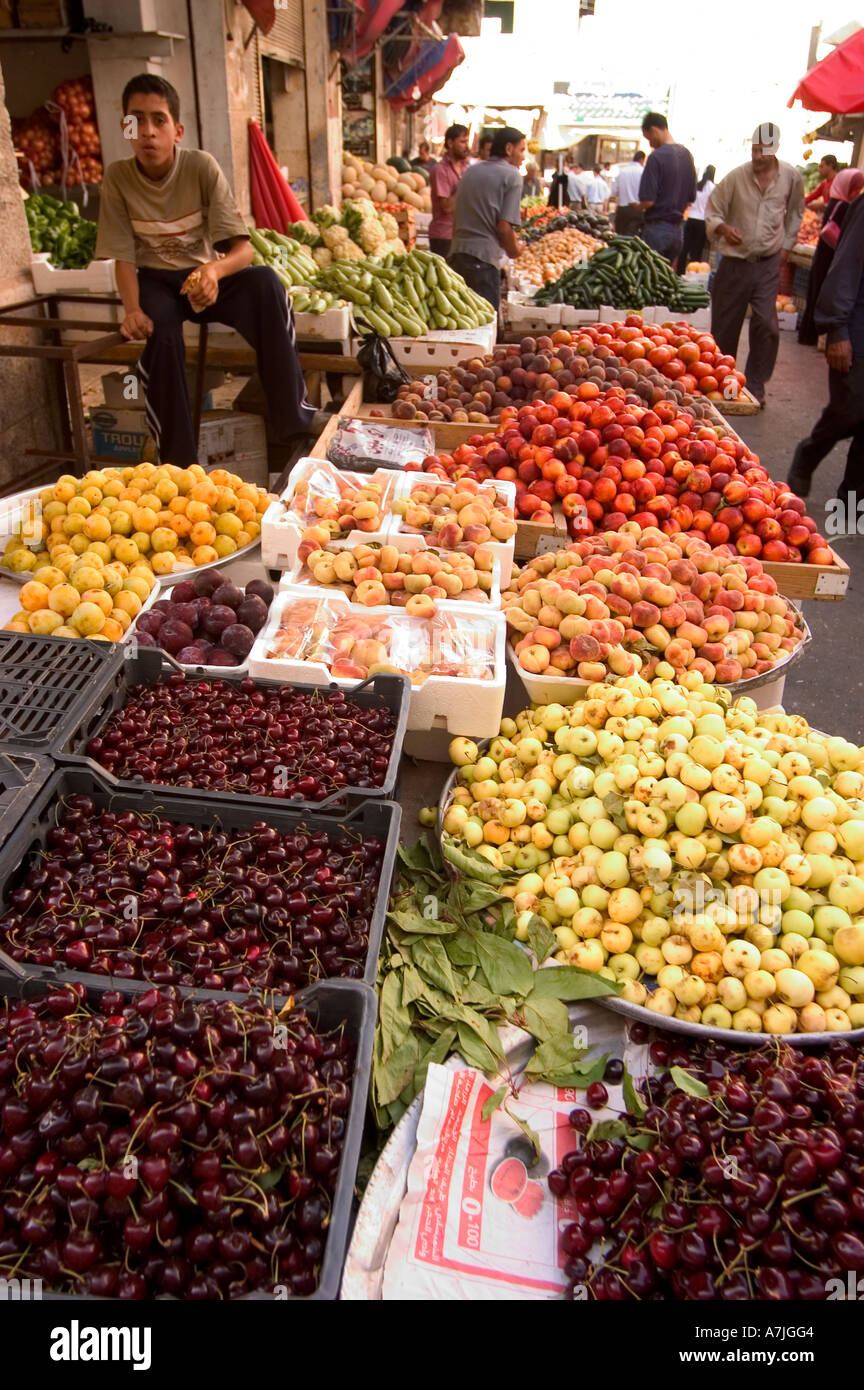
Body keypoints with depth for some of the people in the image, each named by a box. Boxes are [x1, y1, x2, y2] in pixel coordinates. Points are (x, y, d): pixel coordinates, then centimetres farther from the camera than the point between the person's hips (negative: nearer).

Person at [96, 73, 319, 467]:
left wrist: (215, 269, -40)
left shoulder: (202, 167, -11)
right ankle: (179, 462, -23)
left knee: (266, 283, -29)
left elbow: (243, 247, -17)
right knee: (159, 332, -35)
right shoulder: (117, 177, -8)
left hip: (204, 275, 0)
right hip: (156, 282, 0)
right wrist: (132, 309, -27)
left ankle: (295, 422, -24)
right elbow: (123, 257, -6)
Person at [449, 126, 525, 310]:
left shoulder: (470, 171, 19)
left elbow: (455, 216, 20)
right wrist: (514, 250, 5)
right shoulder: (512, 175, -2)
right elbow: (504, 227, -11)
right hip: (484, 255, -7)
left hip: (457, 252, 7)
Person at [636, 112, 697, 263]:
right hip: (677, 229, 8)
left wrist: (637, 206, 3)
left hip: (657, 228, -8)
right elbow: (691, 199, 15)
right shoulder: (687, 155, 10)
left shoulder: (656, 157, -13)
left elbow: (648, 200, -18)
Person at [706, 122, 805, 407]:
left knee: (766, 325, -8)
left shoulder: (791, 177, 0)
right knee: (724, 326, 6)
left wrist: (786, 247, 11)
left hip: (768, 264, 1)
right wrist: (723, 228, -21)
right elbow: (712, 212, -1)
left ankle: (755, 386, 4)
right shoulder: (735, 177, -7)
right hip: (734, 263, -1)